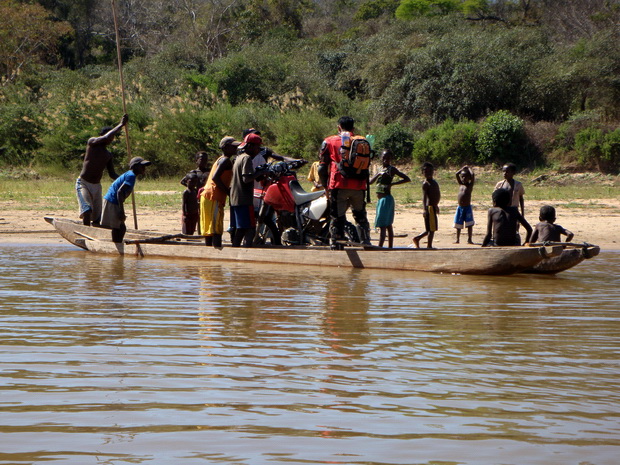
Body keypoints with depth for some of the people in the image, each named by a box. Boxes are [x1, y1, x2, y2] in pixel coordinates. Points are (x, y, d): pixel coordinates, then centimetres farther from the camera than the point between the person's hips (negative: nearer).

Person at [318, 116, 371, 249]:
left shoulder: (329, 142, 5)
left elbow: (322, 168, 1)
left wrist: (326, 186, 12)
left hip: (339, 186, -3)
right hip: (359, 186, 3)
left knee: (337, 219, 2)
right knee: (361, 217, 20)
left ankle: (336, 247, -2)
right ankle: (366, 244, 18)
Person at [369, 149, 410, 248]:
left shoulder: (392, 169, -6)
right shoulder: (381, 169, 16)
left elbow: (408, 179, -11)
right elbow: (371, 182, 16)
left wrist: (392, 184, -16)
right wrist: (379, 174, -2)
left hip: (386, 199, -9)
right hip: (380, 199, 9)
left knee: (382, 225, -13)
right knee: (388, 226, 11)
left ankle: (380, 247, -17)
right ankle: (390, 247, 15)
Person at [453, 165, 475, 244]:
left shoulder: (470, 185, 1)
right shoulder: (460, 184, 11)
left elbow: (473, 175, -9)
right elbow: (457, 174, 9)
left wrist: (469, 168, 6)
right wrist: (463, 168, 16)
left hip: (467, 207, -4)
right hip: (460, 207, 4)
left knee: (469, 224, -4)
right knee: (458, 224, 8)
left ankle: (469, 239, 1)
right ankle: (457, 239, 17)